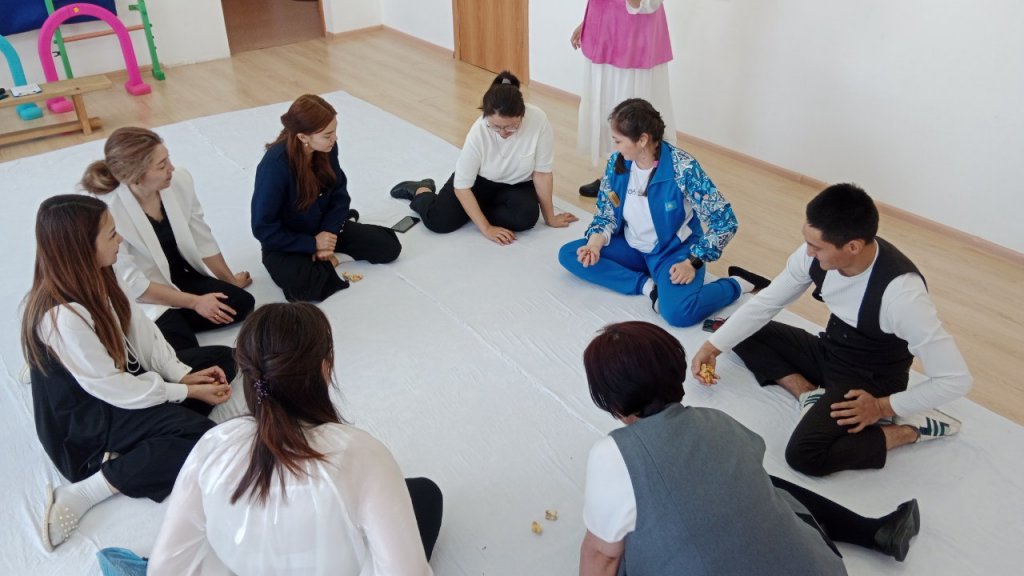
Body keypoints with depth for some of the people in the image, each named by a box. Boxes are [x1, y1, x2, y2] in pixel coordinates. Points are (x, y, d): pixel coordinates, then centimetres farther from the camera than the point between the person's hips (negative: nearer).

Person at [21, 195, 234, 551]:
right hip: (85, 422, -10)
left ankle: (130, 450, -9)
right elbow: (114, 388, -24)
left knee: (220, 358, 4)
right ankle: (84, 493, -17)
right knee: (203, 438, -25)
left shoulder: (93, 279, -6)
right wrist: (185, 392, -15)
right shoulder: (63, 316, -31)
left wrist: (184, 374, -10)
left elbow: (142, 332, 1)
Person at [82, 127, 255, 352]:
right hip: (141, 299, -6)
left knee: (242, 303, -11)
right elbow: (132, 285, -21)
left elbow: (202, 240, 2)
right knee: (184, 349, -26)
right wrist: (194, 302, -19)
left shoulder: (179, 182, -13)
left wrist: (231, 280, 13)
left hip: (181, 278, 6)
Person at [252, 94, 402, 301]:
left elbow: (340, 194, -1)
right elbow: (264, 229, -23)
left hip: (324, 229, 5)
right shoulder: (275, 166, -30)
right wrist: (313, 244, -21)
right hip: (286, 244, -5)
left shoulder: (327, 148, -14)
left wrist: (330, 230, -17)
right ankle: (326, 260, -3)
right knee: (305, 287, -35)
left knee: (390, 247, -5)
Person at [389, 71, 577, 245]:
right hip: (480, 180, -1)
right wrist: (486, 229, -25)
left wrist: (549, 217, -10)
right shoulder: (479, 131, -31)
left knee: (527, 217, -30)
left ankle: (475, 210, -3)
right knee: (438, 221, -17)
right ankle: (421, 191, 17)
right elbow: (462, 185, -23)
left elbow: (542, 172, -18)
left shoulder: (539, 120, -30)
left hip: (517, 185, 1)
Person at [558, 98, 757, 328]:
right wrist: (596, 240, -17)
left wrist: (693, 262, -23)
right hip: (633, 248, 6)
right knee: (568, 254, -9)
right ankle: (646, 285, -14)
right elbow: (606, 213, 4)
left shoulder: (683, 168, -24)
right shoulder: (616, 163, -9)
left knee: (678, 312, -33)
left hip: (674, 250, -6)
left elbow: (725, 221, -19)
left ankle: (735, 285, -2)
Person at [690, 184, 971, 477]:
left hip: (869, 382, -7)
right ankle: (811, 394, -7)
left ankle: (912, 427, -8)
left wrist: (884, 407, -21)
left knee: (804, 455, -28)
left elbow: (956, 379, -28)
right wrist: (712, 346, -7)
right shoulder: (816, 253, -17)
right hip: (828, 353, 7)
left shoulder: (901, 293, -35)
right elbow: (764, 303, -2)